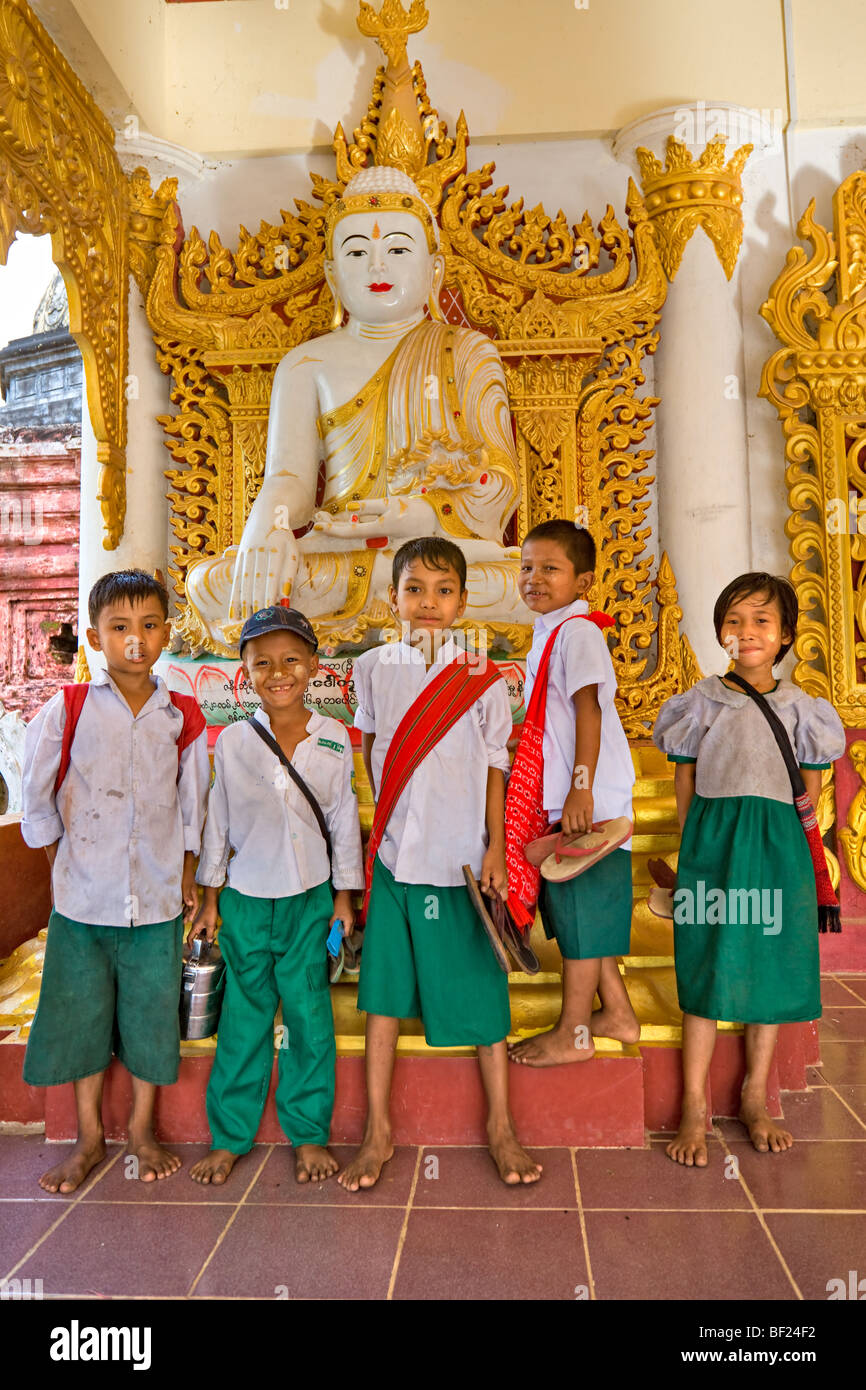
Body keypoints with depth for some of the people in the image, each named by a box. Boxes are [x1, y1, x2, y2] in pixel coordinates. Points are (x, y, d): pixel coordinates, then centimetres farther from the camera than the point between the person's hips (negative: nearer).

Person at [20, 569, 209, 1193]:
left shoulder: (182, 716, 0)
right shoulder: (67, 708, -5)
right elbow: (37, 797, 1)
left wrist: (188, 878, 8)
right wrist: (67, 859, 2)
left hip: (156, 898, 1)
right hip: (83, 896, -1)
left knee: (151, 1013, 9)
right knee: (82, 1014, 11)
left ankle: (142, 1131, 31)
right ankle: (90, 1138, 31)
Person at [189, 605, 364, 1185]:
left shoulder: (335, 739, -2)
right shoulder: (232, 741, -2)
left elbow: (344, 821, 4)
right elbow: (218, 822, 5)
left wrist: (344, 896, 4)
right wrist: (210, 899, 6)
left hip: (311, 897, 0)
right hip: (246, 897, 0)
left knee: (309, 1014, 7)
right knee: (244, 1016, 9)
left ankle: (310, 1133, 23)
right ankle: (230, 1136, 24)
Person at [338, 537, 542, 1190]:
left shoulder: (481, 678, -1)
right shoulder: (374, 668, 4)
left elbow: (496, 768, 1)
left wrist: (496, 849, -4)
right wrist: (379, 824, 10)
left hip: (460, 858, -2)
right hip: (392, 854, 2)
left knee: (481, 988, 7)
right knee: (383, 989, 7)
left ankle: (501, 1125, 25)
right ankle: (378, 1131, 22)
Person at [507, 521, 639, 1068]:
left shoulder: (576, 631, -14)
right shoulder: (549, 633, 15)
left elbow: (588, 712, -21)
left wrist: (580, 789, -25)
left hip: (588, 803, -10)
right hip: (559, 801, 10)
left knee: (581, 914, 2)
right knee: (582, 914, 17)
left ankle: (573, 1035, 15)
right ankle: (617, 1013, 31)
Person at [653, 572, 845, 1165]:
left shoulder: (801, 707, 6)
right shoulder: (703, 701, 1)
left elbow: (812, 789, 11)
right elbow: (685, 781, 4)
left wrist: (789, 838, 2)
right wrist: (699, 843, -1)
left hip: (779, 847, 3)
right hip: (712, 843, -2)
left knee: (770, 967, 9)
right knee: (707, 968, 0)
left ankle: (755, 1098, 26)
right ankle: (695, 1108, 13)